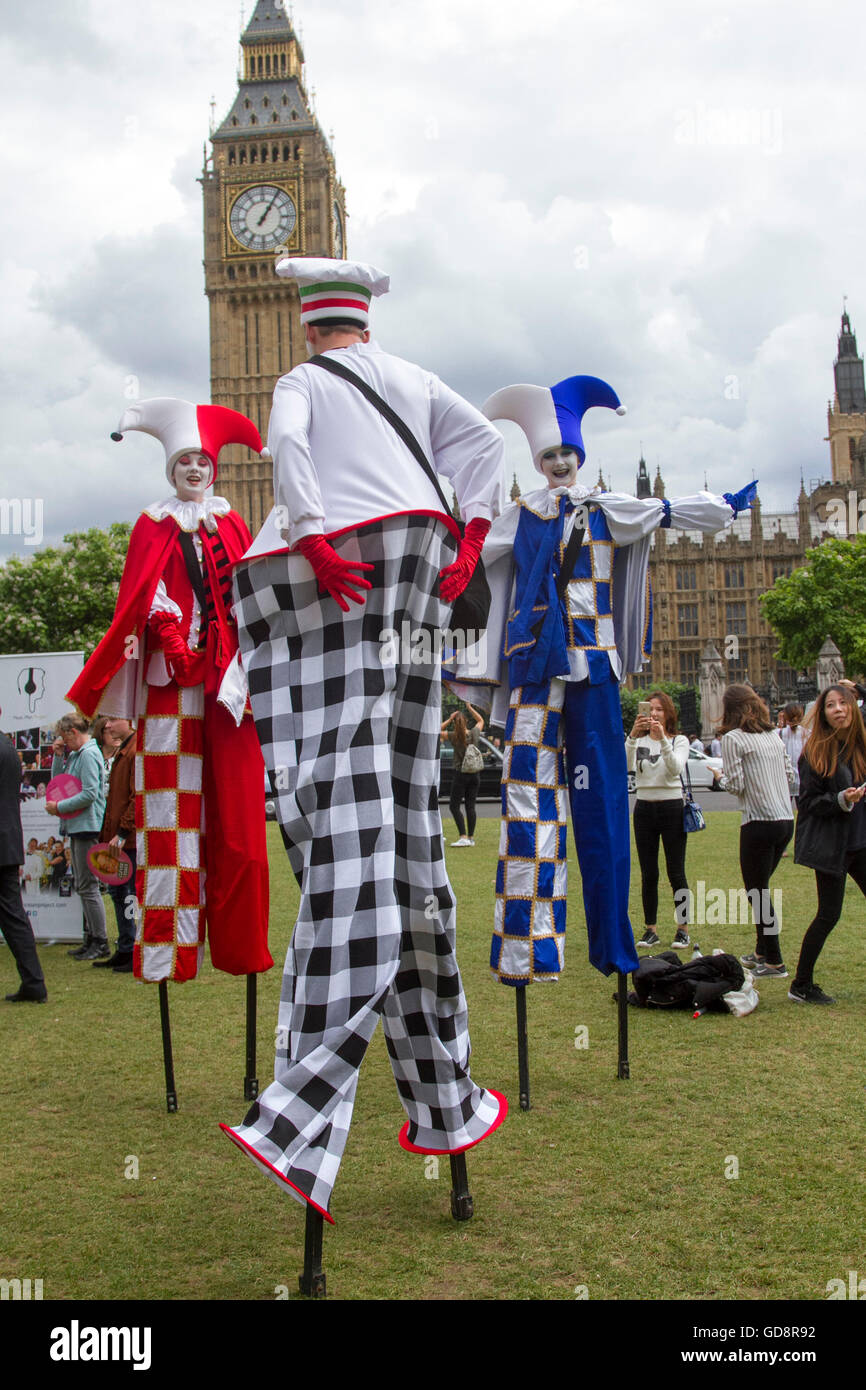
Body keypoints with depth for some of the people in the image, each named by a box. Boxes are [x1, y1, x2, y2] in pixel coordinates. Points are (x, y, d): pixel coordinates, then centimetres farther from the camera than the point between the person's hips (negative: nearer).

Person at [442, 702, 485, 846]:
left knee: (454, 806, 1)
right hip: (475, 775, 4)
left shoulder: (453, 736, -12)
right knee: (470, 806, 10)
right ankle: (471, 837, 14)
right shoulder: (474, 733, -2)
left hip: (461, 775, -4)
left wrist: (449, 719, -4)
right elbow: (481, 720, 18)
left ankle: (463, 837, -11)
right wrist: (470, 708, 15)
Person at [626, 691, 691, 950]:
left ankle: (682, 929, 9)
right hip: (644, 808, 2)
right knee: (648, 874, 6)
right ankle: (650, 930, 13)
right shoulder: (639, 741, 6)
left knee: (676, 873, 0)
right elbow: (625, 765, -14)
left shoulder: (679, 741, 1)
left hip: (672, 808, -2)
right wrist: (633, 735, -27)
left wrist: (662, 739, -30)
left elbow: (675, 768, -19)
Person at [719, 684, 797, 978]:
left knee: (756, 891, 2)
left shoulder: (733, 738, -8)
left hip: (759, 822, -7)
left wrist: (722, 777, 8)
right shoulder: (773, 735, 13)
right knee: (761, 888, 19)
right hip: (786, 820, 7)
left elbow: (736, 785, -12)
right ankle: (761, 953, 26)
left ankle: (774, 962, 5)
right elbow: (791, 777, 14)